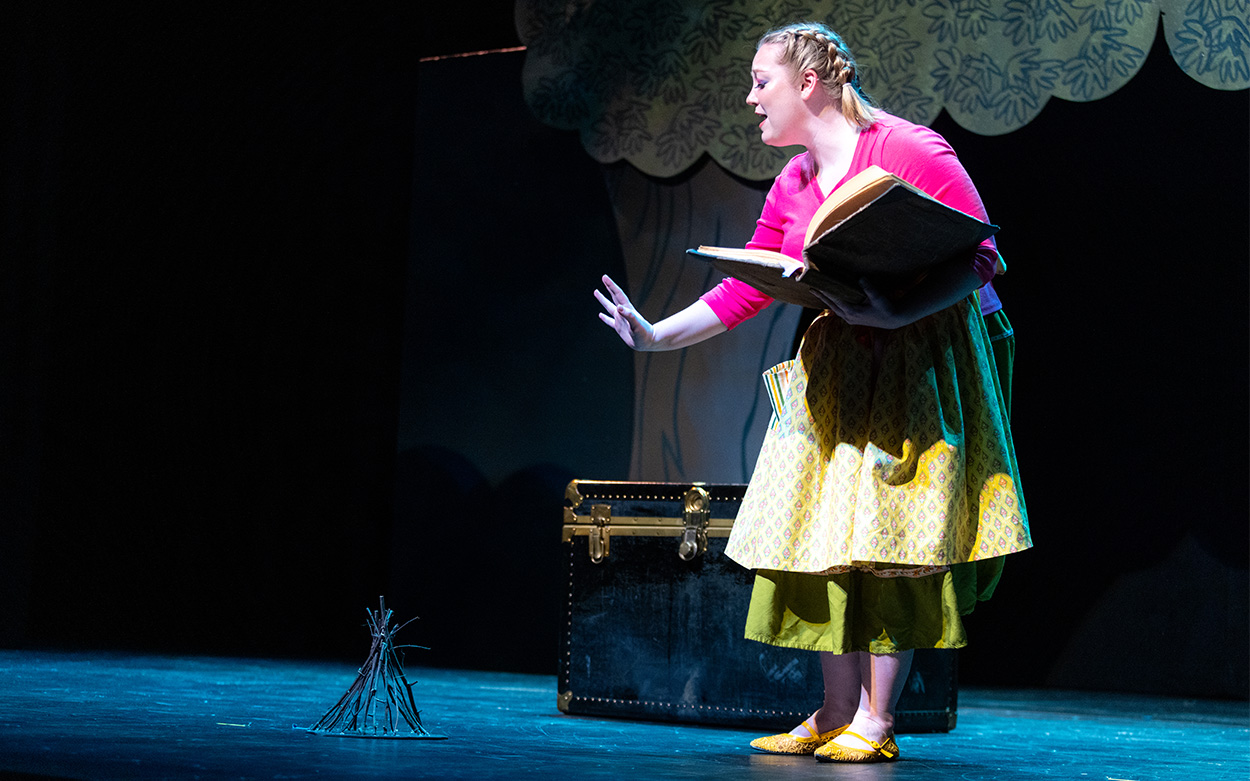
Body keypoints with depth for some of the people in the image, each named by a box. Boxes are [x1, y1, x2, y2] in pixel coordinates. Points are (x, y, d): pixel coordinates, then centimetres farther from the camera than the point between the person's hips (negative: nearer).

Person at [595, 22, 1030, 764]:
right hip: (837, 367, 7)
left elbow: (979, 257, -17)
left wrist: (897, 311, -30)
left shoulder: (909, 150, -13)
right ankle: (836, 715, 12)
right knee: (829, 536, 4)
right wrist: (658, 335, 2)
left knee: (892, 536, -8)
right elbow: (743, 289, 10)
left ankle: (875, 723, -3)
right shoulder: (791, 189, 9)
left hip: (921, 359, -7)